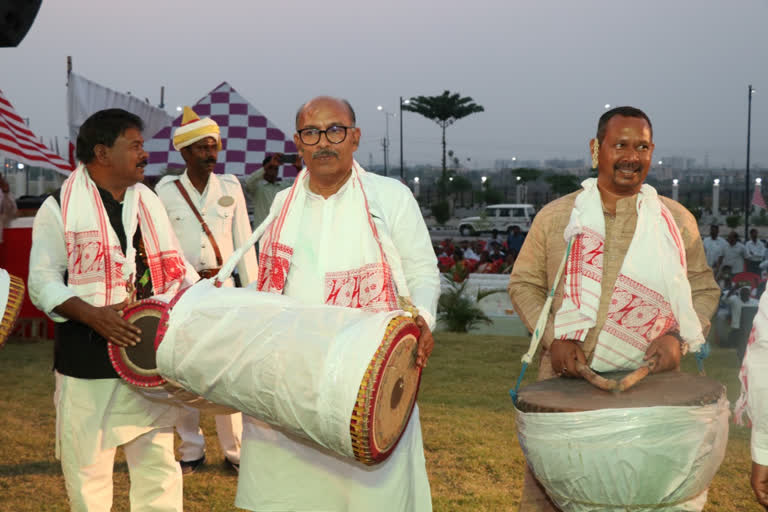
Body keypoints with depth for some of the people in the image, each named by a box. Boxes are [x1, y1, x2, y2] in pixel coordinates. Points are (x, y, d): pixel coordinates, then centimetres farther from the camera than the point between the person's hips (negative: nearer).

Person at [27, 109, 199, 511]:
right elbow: (43, 281, -7)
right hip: (86, 357, -4)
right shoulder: (60, 208, -4)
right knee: (87, 463, 5)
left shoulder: (149, 201, 11)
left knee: (157, 459, 9)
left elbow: (171, 264, 17)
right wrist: (93, 315, -22)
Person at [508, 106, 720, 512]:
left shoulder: (676, 220, 6)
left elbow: (703, 290, 12)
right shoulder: (555, 216, 3)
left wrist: (678, 335, -7)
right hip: (567, 381, 0)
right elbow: (524, 284, 8)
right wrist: (553, 338, -7)